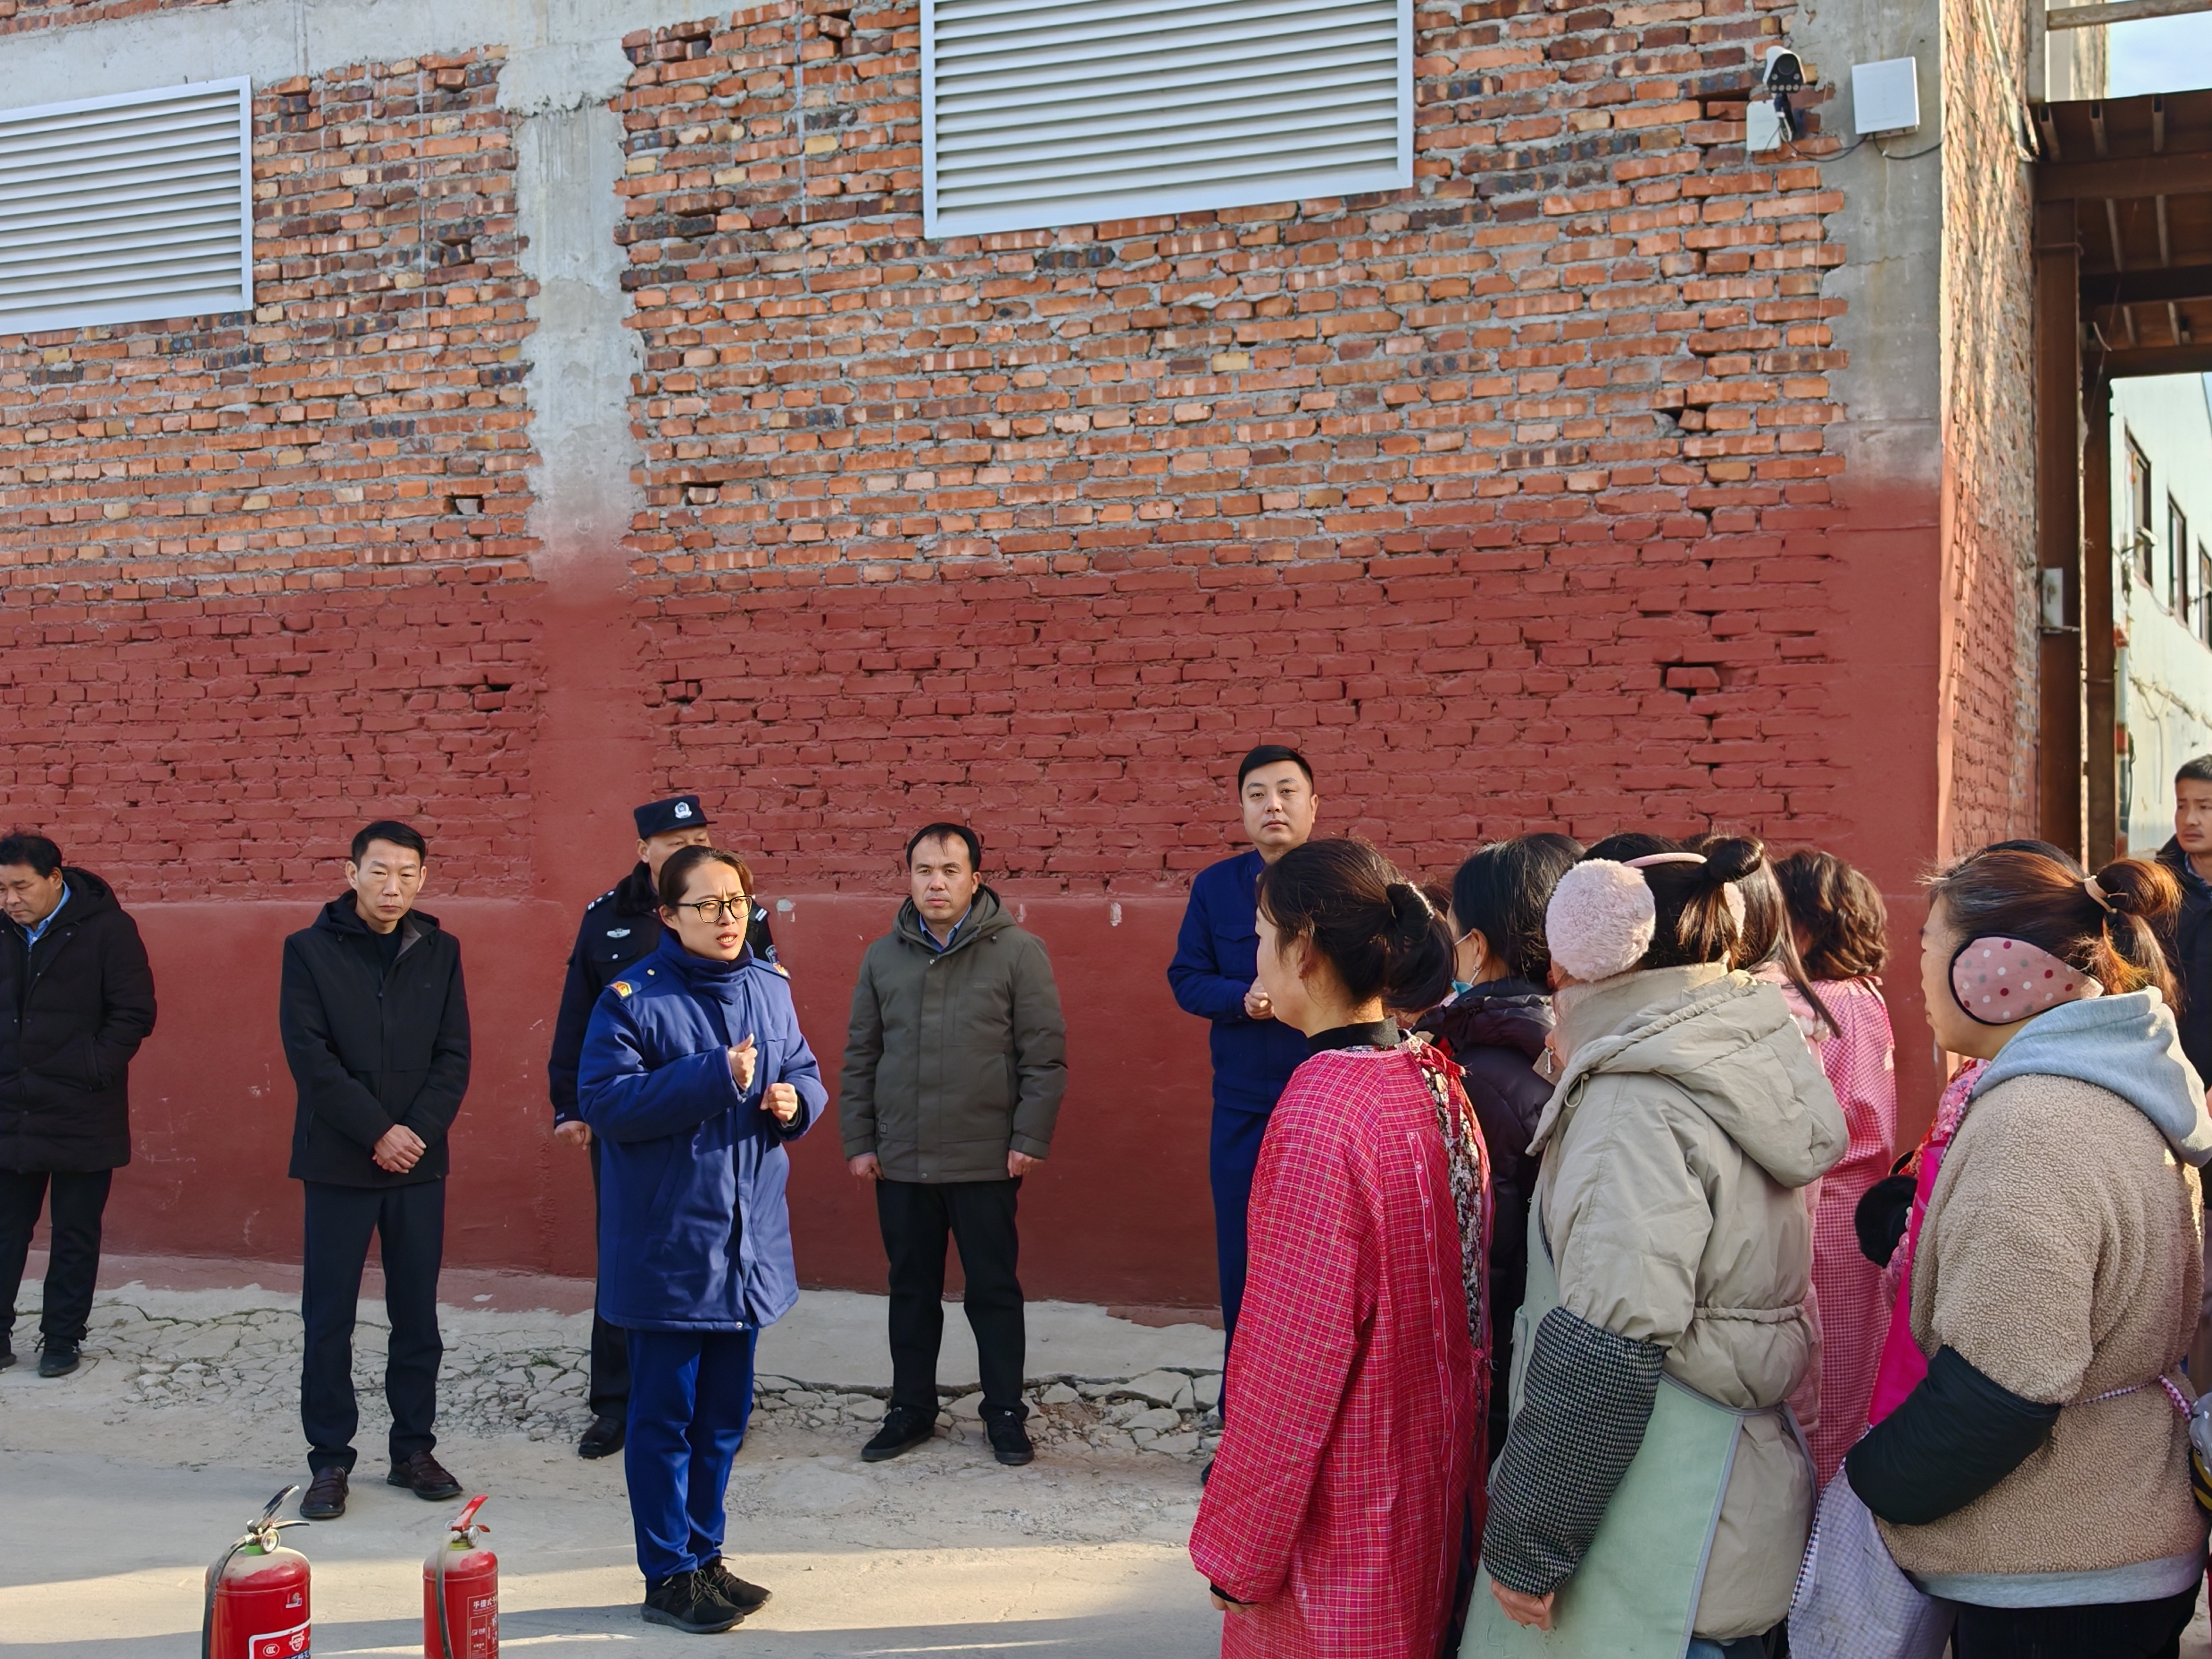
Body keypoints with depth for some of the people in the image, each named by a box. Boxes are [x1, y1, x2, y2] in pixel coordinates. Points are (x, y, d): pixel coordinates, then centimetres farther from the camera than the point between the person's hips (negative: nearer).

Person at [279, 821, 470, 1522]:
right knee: (328, 1318, 2)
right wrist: (377, 1132, -14)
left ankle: (414, 1450, 19)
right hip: (338, 1161, -2)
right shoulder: (310, 950, -2)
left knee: (417, 1314, 8)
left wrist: (422, 1129, -11)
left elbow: (454, 1055, 4)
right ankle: (330, 1460, 12)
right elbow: (310, 1055, -9)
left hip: (419, 1160, 3)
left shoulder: (439, 951, 7)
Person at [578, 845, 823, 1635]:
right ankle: (669, 1578, 15)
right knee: (665, 1415, 2)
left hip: (750, 1239, 6)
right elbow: (603, 1101, -19)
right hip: (666, 1243, -6)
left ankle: (702, 1555, 30)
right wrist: (714, 1075, -25)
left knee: (725, 1413, 15)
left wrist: (796, 1098, -6)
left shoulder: (770, 989, 7)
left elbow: (804, 1070, 18)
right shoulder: (632, 998, -11)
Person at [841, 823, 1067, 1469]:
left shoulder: (1018, 951, -4)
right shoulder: (883, 957, 7)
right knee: (912, 1289, 12)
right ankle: (911, 1409, 25)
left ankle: (1005, 1411, 19)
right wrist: (859, 1141, 6)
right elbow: (860, 1058, 11)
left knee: (994, 1289, 6)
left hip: (987, 1160, -3)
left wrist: (1030, 1139, -10)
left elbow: (1045, 1053, -5)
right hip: (900, 1161, 3)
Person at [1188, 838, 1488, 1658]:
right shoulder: (1437, 1084, 0)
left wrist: (1237, 1549, -12)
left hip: (1339, 1527, -8)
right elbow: (1461, 1299, 8)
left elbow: (1294, 1362, -22)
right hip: (1433, 1491, 8)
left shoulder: (1319, 1116, -24)